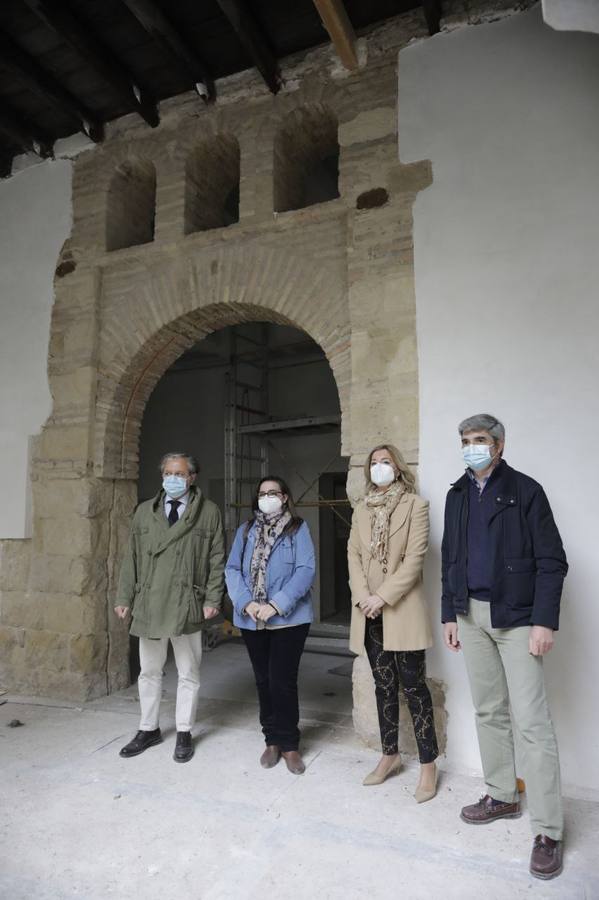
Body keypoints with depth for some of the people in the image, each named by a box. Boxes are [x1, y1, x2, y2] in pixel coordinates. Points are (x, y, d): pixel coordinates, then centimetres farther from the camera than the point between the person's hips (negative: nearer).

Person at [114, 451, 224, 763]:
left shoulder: (209, 512, 0)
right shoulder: (144, 511, 8)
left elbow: (217, 560, -2)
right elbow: (132, 558, 9)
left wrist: (213, 599, -8)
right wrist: (124, 597, 5)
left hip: (188, 606, -3)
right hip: (148, 605, 3)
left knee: (188, 674, 10)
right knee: (149, 672, 16)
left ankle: (184, 733, 27)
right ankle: (148, 729, 34)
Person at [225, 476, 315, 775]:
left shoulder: (298, 529, -2)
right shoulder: (246, 531, 10)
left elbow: (306, 570, -12)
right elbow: (232, 569, 3)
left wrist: (276, 605, -20)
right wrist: (246, 603, -14)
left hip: (289, 618, -4)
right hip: (251, 620, 4)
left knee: (283, 681, -2)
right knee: (263, 680, 13)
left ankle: (289, 744, 18)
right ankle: (272, 740, 29)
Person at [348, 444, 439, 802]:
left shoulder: (415, 505, -5)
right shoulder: (362, 509, 11)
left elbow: (415, 558, -13)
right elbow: (354, 554, 6)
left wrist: (383, 597, -17)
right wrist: (363, 596, -8)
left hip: (402, 609, -5)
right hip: (369, 611, 5)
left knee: (413, 684, 0)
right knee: (384, 685, 14)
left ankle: (428, 764, 14)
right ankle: (390, 755, 27)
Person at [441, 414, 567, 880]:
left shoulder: (525, 490, -7)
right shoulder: (458, 495, 9)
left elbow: (551, 560, -10)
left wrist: (544, 621, -16)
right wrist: (450, 614, 11)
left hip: (516, 616, -5)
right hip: (472, 615, 6)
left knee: (531, 719, -4)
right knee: (488, 711, 15)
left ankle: (547, 830, 8)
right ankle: (502, 795, 31)